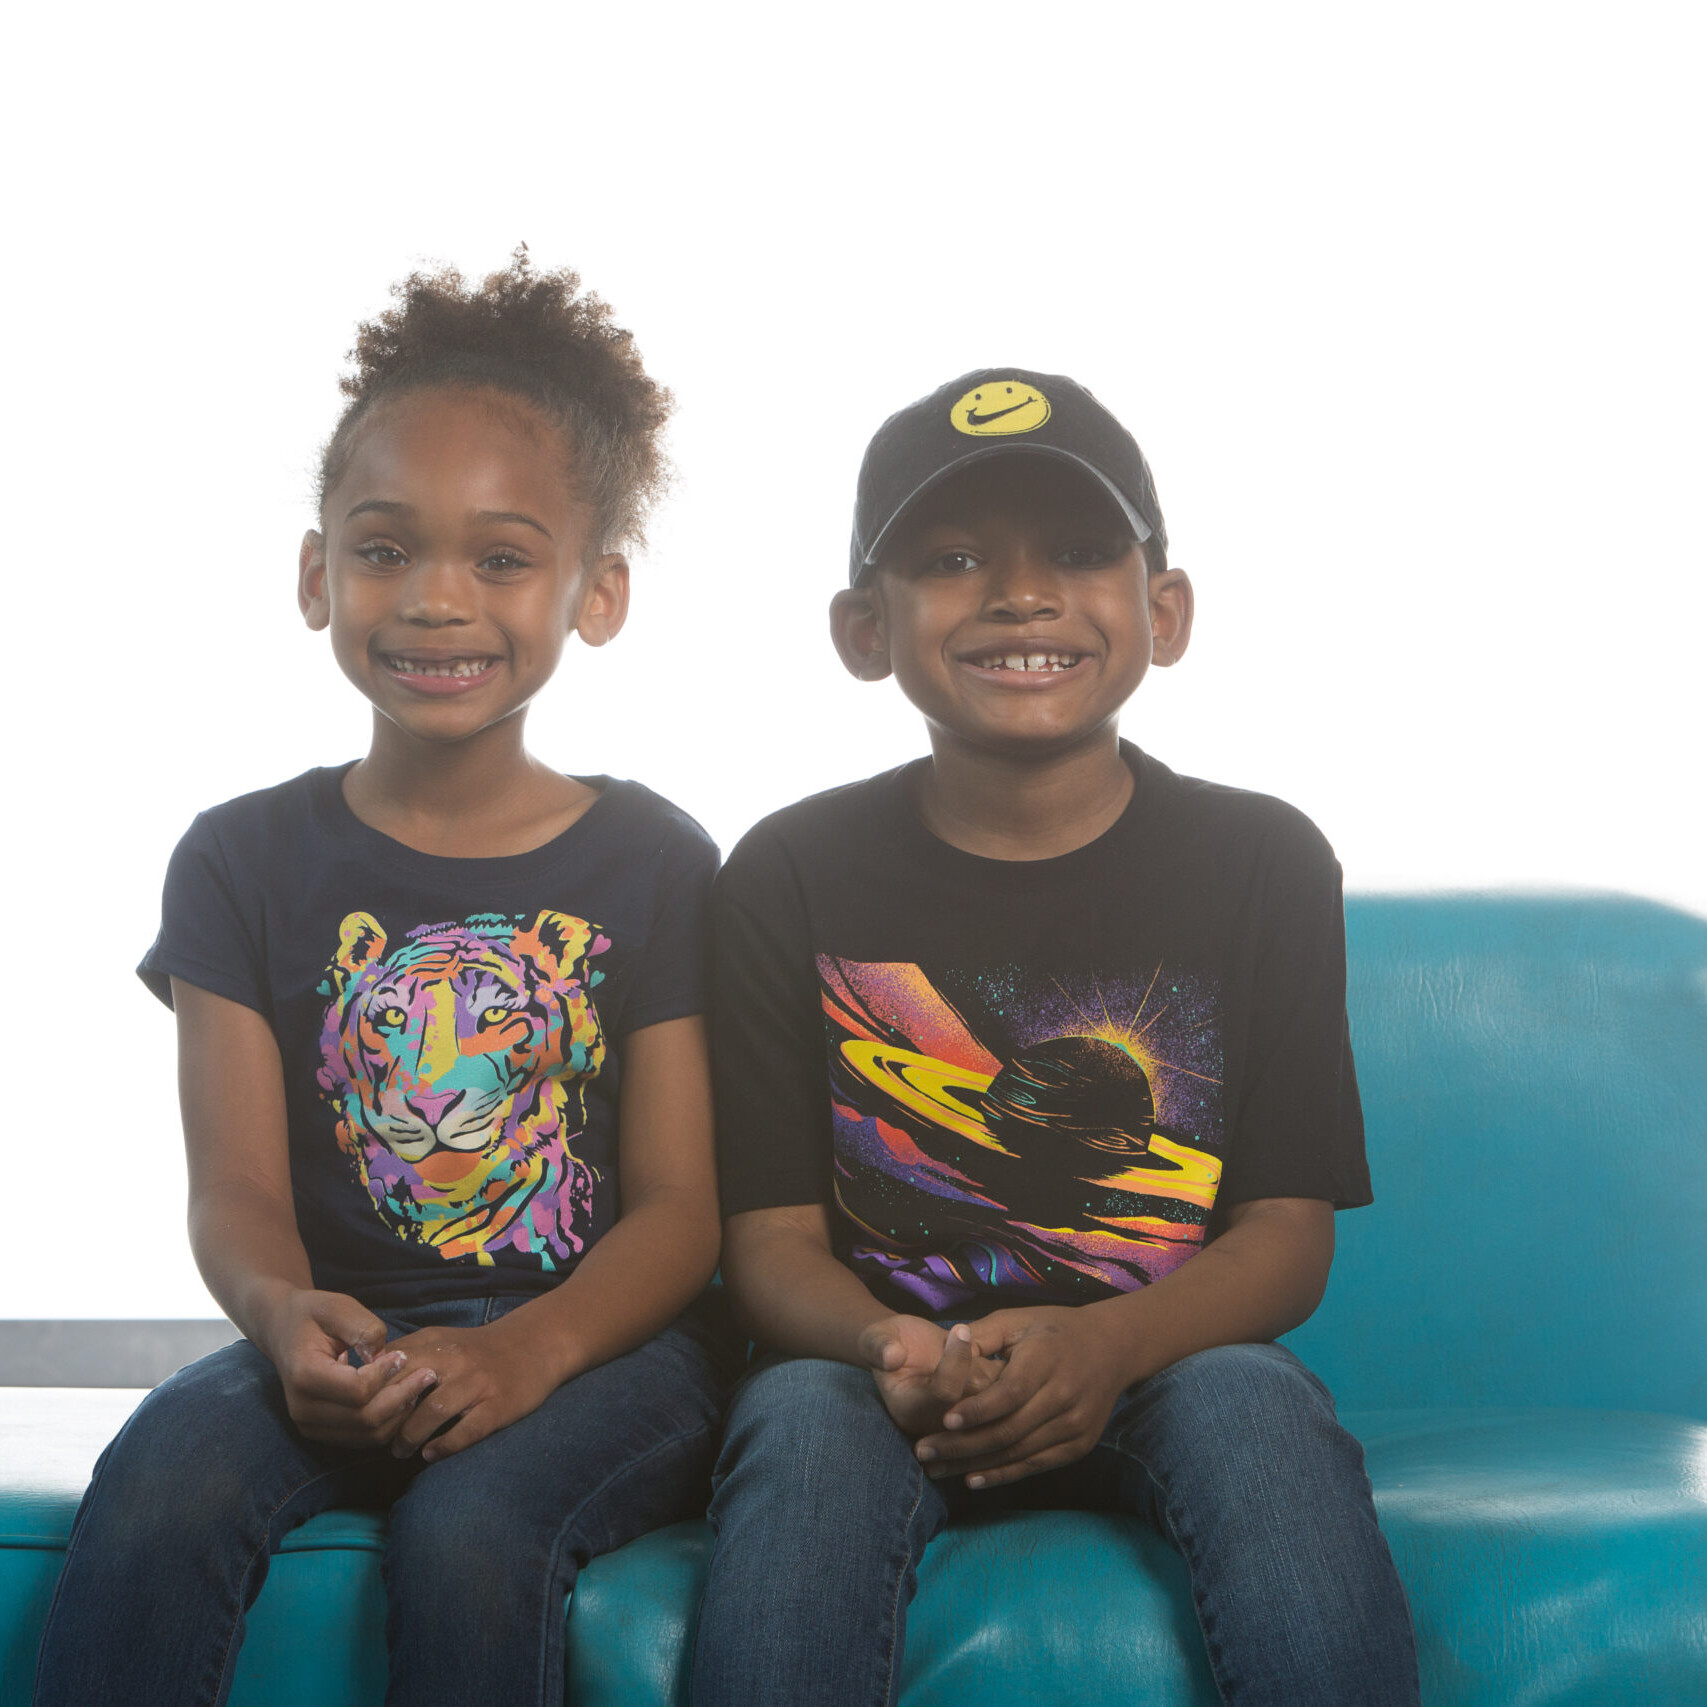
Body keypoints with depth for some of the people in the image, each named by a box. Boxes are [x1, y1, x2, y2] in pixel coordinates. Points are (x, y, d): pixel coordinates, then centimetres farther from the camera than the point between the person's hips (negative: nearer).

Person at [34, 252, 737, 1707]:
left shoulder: (652, 865, 3)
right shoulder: (247, 860, 8)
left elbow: (680, 1201, -3)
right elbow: (238, 1186, 0)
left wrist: (531, 1349, -23)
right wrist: (284, 1314, -25)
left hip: (601, 1337, -1)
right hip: (347, 1350, 2)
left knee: (468, 1533, -32)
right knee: (159, 1491, -29)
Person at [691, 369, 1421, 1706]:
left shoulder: (1262, 862, 2)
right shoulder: (794, 876, 2)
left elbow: (1289, 1230, -2)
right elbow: (773, 1235, -2)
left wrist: (1102, 1345, -24)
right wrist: (894, 1351, -26)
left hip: (1164, 1361, 1)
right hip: (881, 1364, 0)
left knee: (1256, 1400, -32)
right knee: (804, 1419, -32)